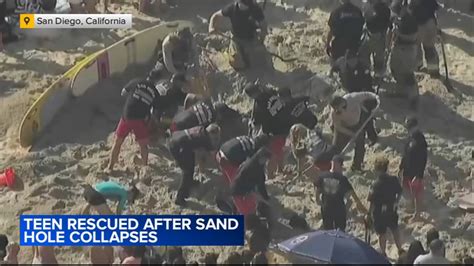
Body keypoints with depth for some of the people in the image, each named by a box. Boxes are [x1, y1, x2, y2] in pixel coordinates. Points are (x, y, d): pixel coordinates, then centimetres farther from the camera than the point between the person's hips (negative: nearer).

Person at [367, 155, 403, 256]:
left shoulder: (377, 184, -27)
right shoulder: (394, 180, -11)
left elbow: (372, 201, -20)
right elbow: (399, 192, 4)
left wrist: (370, 213, -7)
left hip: (379, 212, -5)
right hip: (392, 210, 5)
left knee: (382, 233, 13)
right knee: (394, 229, 25)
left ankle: (383, 253, 28)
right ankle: (400, 249, 35)